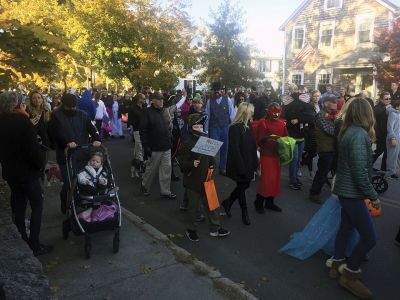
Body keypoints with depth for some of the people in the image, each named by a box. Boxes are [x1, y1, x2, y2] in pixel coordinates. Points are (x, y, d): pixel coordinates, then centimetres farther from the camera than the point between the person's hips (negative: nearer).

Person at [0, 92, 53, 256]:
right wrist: (40, 164, -8)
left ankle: (22, 240, 29)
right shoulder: (22, 121, -21)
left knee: (18, 206, 17)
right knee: (37, 205, 6)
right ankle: (35, 245, 8)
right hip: (27, 172, -6)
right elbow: (33, 146, -24)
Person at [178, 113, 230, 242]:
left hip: (205, 179, 5)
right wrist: (192, 164, -31)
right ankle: (191, 230, 29)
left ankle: (215, 228, 29)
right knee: (193, 206, 9)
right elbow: (182, 163, -15)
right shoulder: (187, 144, -14)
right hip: (192, 181, -5)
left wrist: (212, 165, -2)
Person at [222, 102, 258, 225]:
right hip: (239, 164, -8)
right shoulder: (235, 128, -19)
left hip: (248, 162, 8)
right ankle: (244, 213, 24)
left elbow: (252, 144, 9)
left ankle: (227, 203, 35)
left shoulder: (248, 125, 6)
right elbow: (234, 149, -21)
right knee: (242, 187, 6)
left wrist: (254, 162, 6)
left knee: (245, 185, 16)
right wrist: (241, 167, -22)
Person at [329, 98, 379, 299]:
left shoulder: (348, 131, 5)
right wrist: (373, 195, -15)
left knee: (346, 227, 20)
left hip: (346, 189, 9)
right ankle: (349, 275, 12)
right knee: (369, 237, -1)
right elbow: (360, 171, -25)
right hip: (352, 192, -9)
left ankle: (337, 265, 33)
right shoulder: (360, 134, -22)